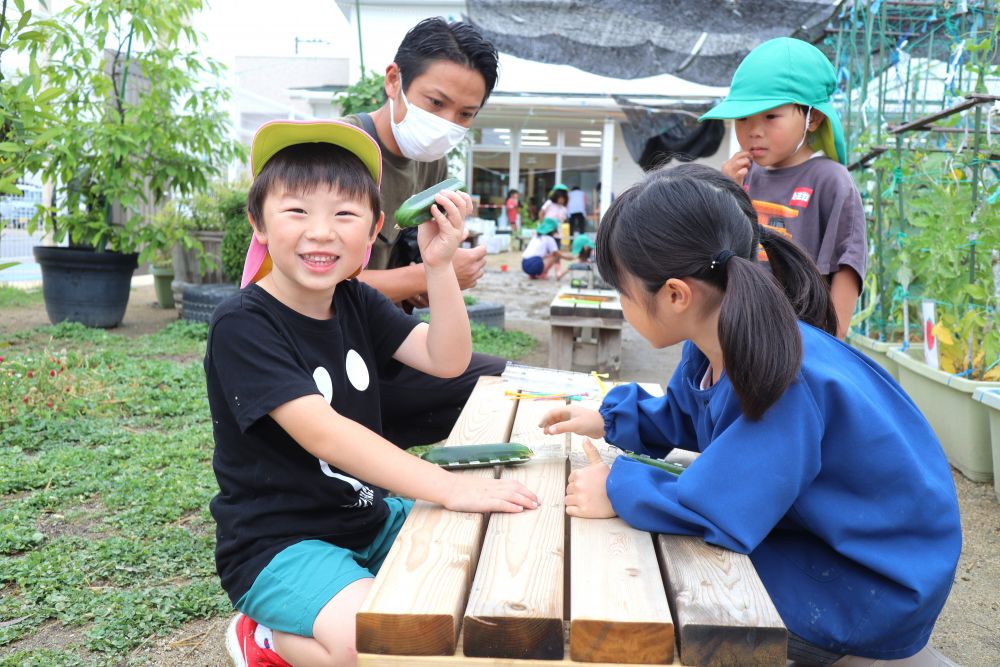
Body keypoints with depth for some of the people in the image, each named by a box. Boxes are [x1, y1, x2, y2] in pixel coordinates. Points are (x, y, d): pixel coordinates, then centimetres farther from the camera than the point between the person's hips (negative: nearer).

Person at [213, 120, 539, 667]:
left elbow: (446, 359, -5)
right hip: (277, 542, -7)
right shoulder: (241, 325, -19)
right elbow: (322, 434, -29)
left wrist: (438, 264, -20)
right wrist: (450, 488, -35)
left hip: (367, 516, 8)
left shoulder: (356, 303, 2)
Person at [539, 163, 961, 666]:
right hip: (807, 533, 8)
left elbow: (714, 509, -39)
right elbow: (683, 418, 15)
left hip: (872, 586, -8)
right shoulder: (714, 344, -7)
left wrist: (619, 490, -25)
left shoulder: (787, 381, -36)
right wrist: (610, 421, 8)